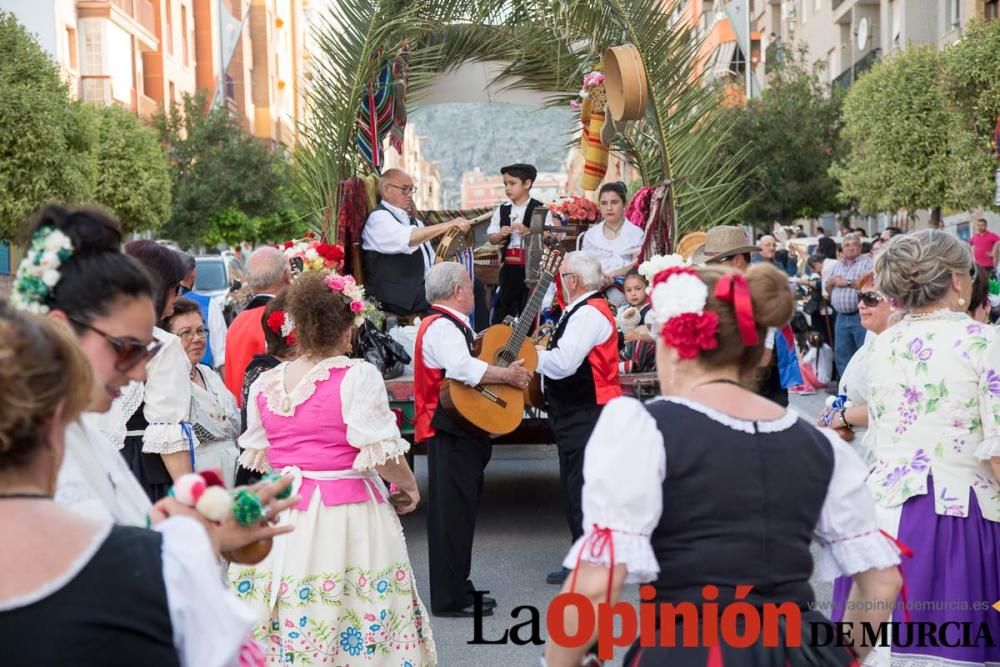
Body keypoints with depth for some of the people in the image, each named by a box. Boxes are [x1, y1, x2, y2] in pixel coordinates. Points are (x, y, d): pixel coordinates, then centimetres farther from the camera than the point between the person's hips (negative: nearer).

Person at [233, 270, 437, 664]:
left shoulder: (264, 383, 6)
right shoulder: (358, 376, -11)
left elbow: (256, 457, 14)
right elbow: (379, 454, -15)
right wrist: (409, 487, 3)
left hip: (281, 516, 5)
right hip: (345, 518, -5)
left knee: (286, 625, 12)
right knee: (352, 627, 3)